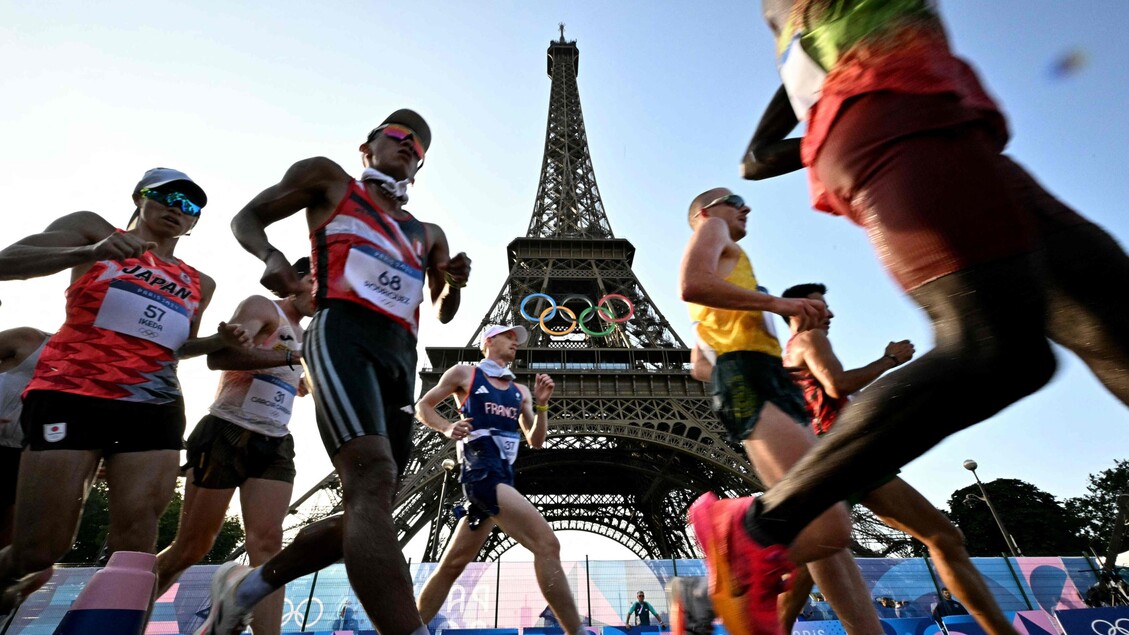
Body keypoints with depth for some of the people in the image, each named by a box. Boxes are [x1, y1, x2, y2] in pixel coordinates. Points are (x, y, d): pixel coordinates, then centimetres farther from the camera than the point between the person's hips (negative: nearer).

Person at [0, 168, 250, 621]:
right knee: (38, 550, -2)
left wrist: (221, 341, 8)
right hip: (71, 393, -3)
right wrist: (88, 253, -19)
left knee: (134, 545, -5)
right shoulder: (93, 229, 11)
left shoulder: (198, 284, 19)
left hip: (156, 410, 4)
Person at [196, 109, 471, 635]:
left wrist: (454, 282, 7)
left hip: (401, 358, 6)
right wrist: (271, 255, -3)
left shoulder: (427, 235, 28)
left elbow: (445, 313, 31)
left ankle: (245, 585, 27)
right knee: (372, 483, -28)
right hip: (343, 335, -6)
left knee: (366, 513, 5)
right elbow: (245, 219, 20)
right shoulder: (329, 180, 18)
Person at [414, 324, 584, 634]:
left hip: (503, 476, 7)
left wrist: (541, 404, 0)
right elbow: (423, 407, 11)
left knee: (452, 564, 13)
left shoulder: (520, 391, 20)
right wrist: (447, 428, -9)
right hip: (482, 471, -7)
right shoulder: (464, 373, 6)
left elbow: (536, 441, 16)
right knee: (547, 543, -21)